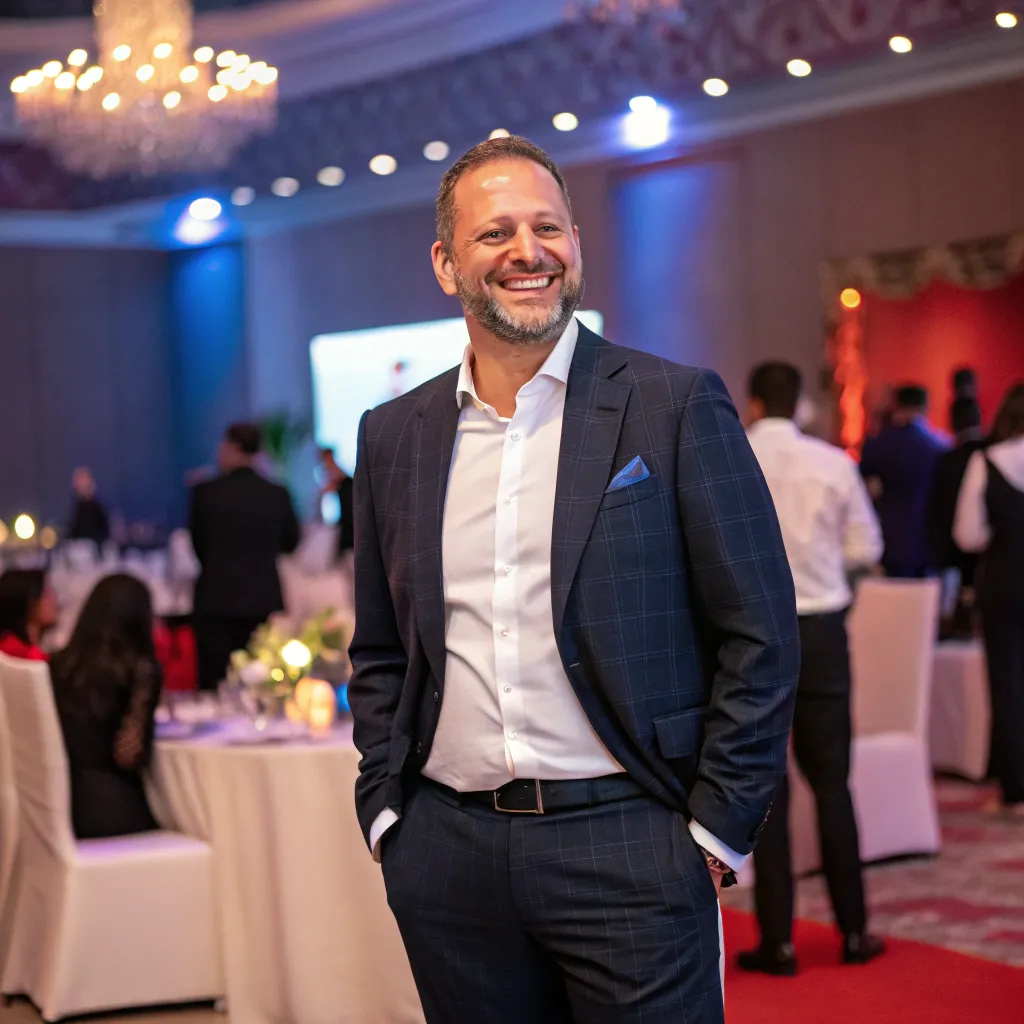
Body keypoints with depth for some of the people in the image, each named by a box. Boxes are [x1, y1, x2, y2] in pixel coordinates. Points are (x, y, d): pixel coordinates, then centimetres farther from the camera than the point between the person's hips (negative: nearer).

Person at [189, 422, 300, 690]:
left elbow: (196, 543, 5)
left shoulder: (205, 493, -7)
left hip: (215, 600, -2)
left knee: (213, 681, 3)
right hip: (262, 600, 2)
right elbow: (291, 543, 10)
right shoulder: (277, 494, -2)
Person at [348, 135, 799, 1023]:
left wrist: (718, 827, -6)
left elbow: (759, 636, -3)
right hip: (447, 858, 4)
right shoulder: (395, 436, 10)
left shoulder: (677, 406, -2)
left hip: (628, 850, -3)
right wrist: (384, 813, 8)